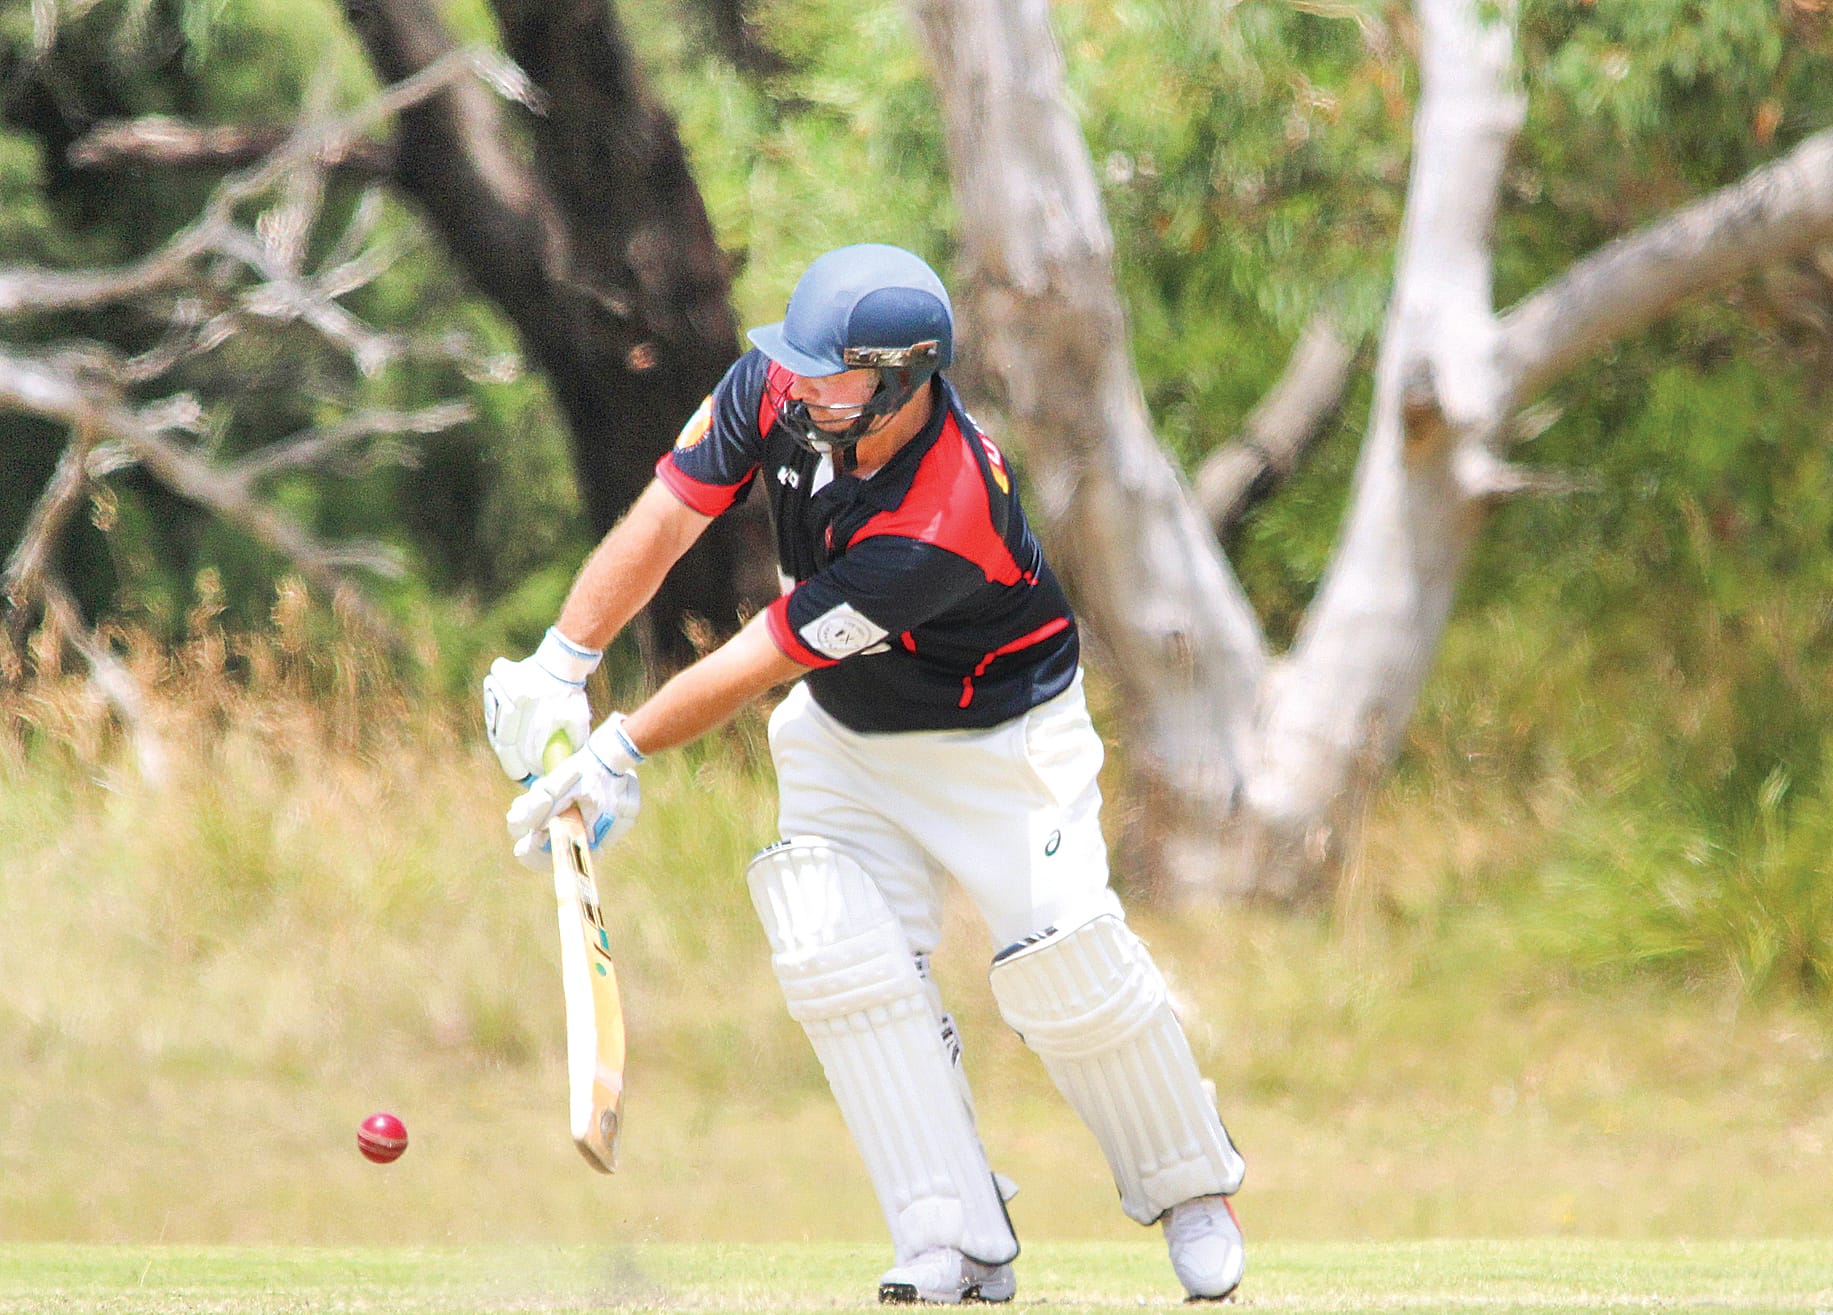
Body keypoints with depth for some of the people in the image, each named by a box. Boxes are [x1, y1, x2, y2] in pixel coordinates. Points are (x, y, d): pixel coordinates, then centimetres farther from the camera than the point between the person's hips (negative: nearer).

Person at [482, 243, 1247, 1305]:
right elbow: (662, 524, -17)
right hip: (845, 732, 6)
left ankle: (1191, 1188, 10)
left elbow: (761, 661, -33)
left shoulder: (943, 528, -38)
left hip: (999, 734, -6)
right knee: (841, 955, -14)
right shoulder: (777, 390, -20)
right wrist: (560, 669, -28)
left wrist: (620, 752, -27)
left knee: (1064, 962, -16)